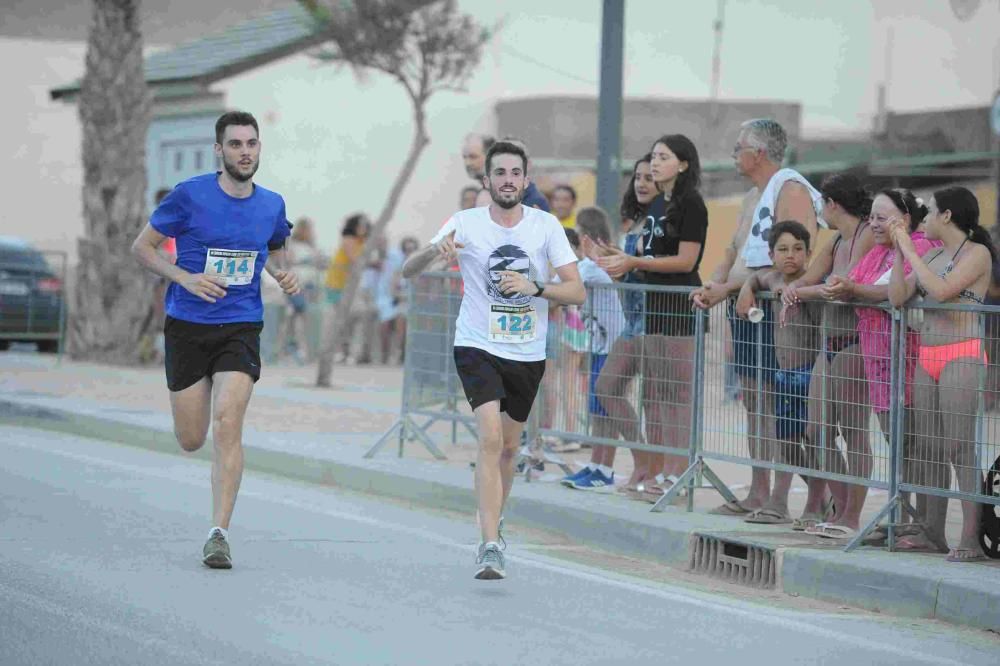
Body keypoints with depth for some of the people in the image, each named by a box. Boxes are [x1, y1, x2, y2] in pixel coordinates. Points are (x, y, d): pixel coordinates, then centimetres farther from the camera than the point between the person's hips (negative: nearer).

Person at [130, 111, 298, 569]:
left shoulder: (271, 204, 3)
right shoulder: (190, 196, -8)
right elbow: (142, 247, -1)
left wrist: (282, 274, 2)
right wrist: (184, 277, -16)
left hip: (241, 329, 1)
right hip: (187, 327, -1)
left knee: (227, 424, -19)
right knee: (191, 440, 6)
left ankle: (219, 533, -15)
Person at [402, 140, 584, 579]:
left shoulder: (546, 226, -2)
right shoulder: (466, 224, -6)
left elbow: (577, 292, -5)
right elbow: (408, 271, -9)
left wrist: (534, 287, -23)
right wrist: (435, 250, -31)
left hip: (528, 353, 3)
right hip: (478, 348, -3)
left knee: (509, 447, 15)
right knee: (490, 438, -21)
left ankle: (492, 524, 40)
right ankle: (489, 547, -25)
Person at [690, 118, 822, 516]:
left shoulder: (790, 190, -10)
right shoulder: (753, 196, 22)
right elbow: (735, 255, 24)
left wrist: (728, 287, -18)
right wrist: (712, 286, 2)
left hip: (773, 309, -10)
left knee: (774, 405, -10)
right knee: (753, 403, 10)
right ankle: (758, 493, 15)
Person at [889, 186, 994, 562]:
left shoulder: (977, 253, -5)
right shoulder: (932, 257, 17)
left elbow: (942, 289, -19)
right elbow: (898, 297, 11)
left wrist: (910, 250, -11)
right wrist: (898, 251, 7)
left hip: (961, 357, -8)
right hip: (927, 358, 8)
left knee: (959, 447, -11)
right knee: (927, 448, 7)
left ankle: (971, 538, -12)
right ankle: (933, 532, 13)